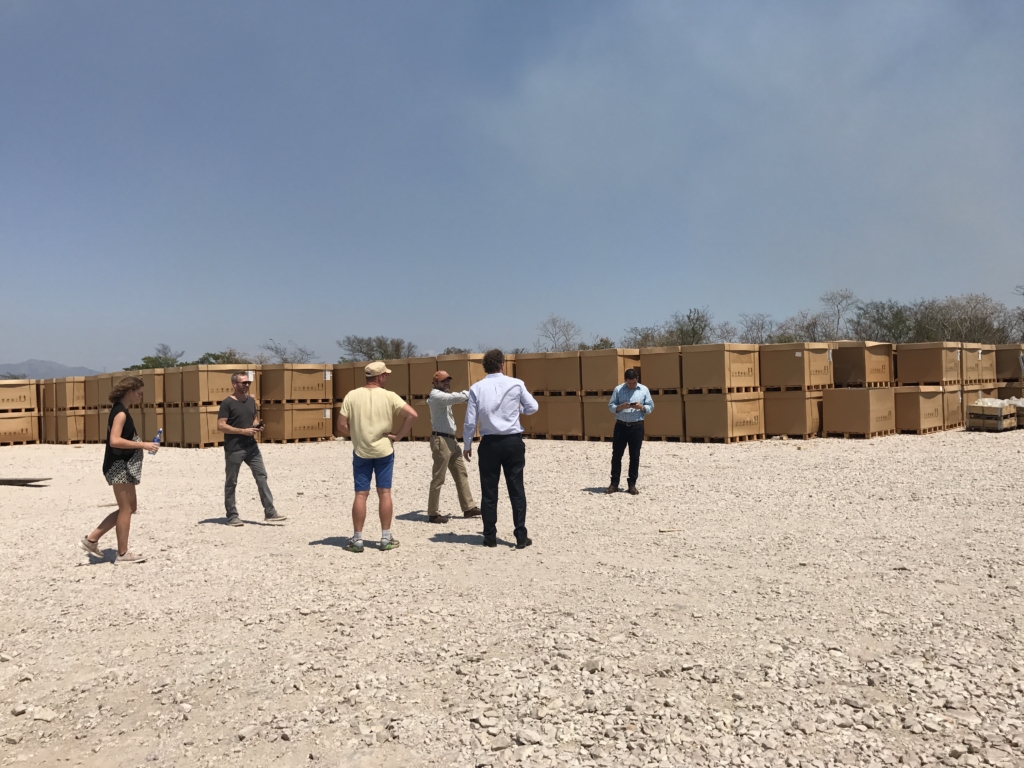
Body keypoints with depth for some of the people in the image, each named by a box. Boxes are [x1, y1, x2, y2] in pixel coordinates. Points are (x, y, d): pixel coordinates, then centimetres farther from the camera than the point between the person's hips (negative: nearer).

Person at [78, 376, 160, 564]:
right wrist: (143, 445, -24)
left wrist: (140, 445, 11)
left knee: (130, 507, 16)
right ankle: (122, 554, 7)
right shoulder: (120, 413, -16)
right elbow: (115, 441, -27)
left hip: (123, 466, 10)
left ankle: (91, 539, 19)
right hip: (119, 466, -10)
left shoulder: (121, 411, 14)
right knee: (126, 509, -2)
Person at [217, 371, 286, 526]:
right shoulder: (227, 403, -11)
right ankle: (232, 516, 13)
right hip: (233, 449, -6)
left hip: (251, 446, 6)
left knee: (262, 477, 0)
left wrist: (258, 426, 0)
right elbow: (220, 426, -16)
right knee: (231, 482, 5)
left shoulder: (251, 401, 10)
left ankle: (270, 512, 1)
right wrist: (243, 431, -20)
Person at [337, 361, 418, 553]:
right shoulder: (389, 396, -6)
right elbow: (412, 414, -13)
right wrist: (399, 435, -5)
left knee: (361, 495, 5)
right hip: (384, 450, -1)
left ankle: (357, 539, 7)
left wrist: (355, 434, 11)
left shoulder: (352, 396, -3)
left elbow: (341, 425, -6)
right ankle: (386, 538, 10)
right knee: (384, 493, 6)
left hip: (360, 451, 1)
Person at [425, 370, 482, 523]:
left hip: (450, 440, 10)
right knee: (438, 478, -5)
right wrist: (473, 392, -13)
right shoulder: (436, 395, -13)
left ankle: (468, 507, 18)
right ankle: (433, 514, 1)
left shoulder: (444, 396, 23)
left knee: (461, 474, 12)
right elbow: (456, 397, -23)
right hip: (441, 440, -10)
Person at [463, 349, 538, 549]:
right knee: (516, 489, 6)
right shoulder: (516, 384, -3)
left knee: (489, 491, 9)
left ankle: (490, 537, 13)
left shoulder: (477, 388, -3)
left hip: (489, 443, 0)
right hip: (513, 442, 0)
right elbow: (532, 408, 5)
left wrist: (467, 445, 10)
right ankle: (521, 537, 7)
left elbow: (470, 421, -2)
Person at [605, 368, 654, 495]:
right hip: (621, 426, 0)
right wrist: (621, 407, -19)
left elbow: (651, 407, 3)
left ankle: (632, 484, 12)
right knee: (616, 455, 2)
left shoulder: (644, 390, 2)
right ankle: (614, 484, 10)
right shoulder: (618, 389, 1)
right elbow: (611, 406, 0)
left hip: (637, 427, 0)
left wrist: (641, 407, -17)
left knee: (635, 456, 4)